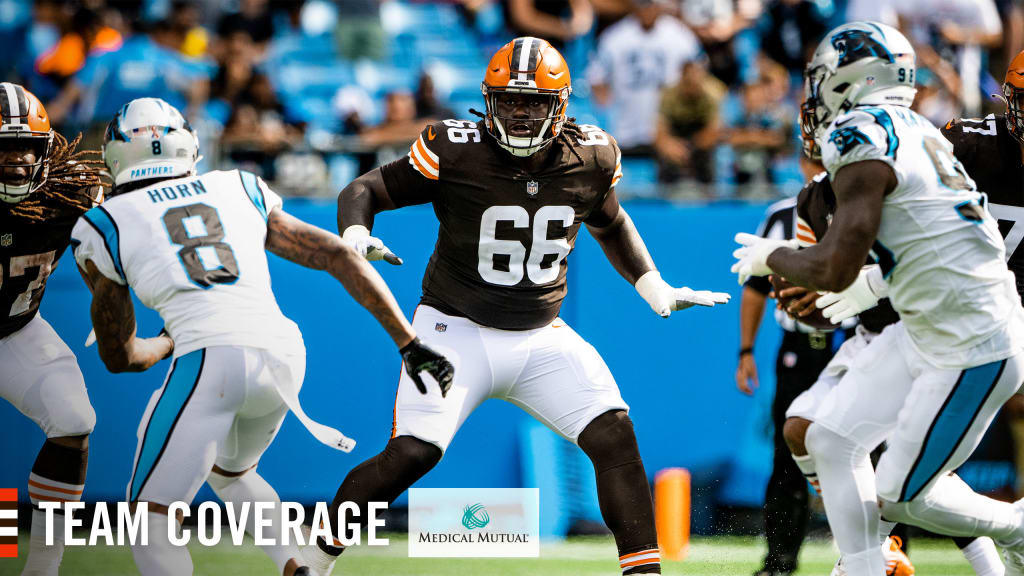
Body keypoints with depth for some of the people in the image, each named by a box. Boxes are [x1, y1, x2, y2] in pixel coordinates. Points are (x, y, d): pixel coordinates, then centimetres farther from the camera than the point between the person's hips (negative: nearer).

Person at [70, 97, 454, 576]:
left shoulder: (102, 228, 15)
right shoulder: (241, 192, 24)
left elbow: (119, 356, 24)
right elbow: (340, 257, 19)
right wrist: (409, 343, 21)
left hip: (210, 358, -5)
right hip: (284, 355, 5)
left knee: (150, 516, 5)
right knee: (228, 471, 33)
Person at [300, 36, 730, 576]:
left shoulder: (589, 159, -3)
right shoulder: (456, 150, -16)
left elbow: (610, 224, 19)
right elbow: (365, 190, -9)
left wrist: (653, 288, 11)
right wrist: (355, 236, -30)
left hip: (541, 336, 4)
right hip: (457, 329, -4)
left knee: (614, 435, -13)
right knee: (411, 454, -19)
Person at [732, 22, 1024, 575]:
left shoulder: (864, 139, -17)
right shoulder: (913, 132, 11)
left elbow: (834, 269, -20)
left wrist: (770, 256, -1)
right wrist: (870, 286, 28)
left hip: (974, 350, -9)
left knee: (899, 496, 2)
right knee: (831, 441, 8)